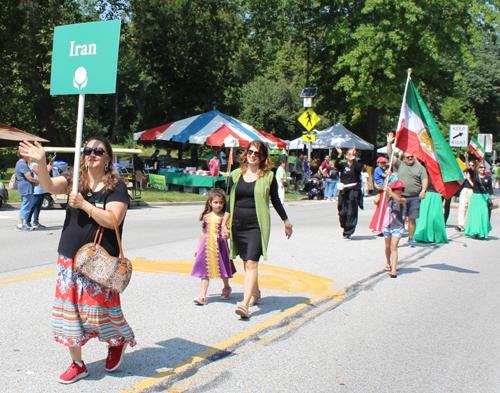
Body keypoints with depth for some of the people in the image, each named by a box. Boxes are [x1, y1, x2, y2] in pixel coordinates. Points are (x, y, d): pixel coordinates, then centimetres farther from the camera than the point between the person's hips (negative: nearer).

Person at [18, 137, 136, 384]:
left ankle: (118, 341, 33)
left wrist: (84, 204, -21)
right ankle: (77, 364, 22)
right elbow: (49, 186, -11)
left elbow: (112, 220, -18)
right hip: (69, 257, 5)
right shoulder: (75, 180, 6)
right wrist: (41, 163, -27)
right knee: (69, 308, 7)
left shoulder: (116, 186, -8)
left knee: (98, 308, 0)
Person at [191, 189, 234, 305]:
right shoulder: (206, 217, 7)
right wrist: (198, 248, 20)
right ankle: (203, 296, 0)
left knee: (222, 268, 10)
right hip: (206, 246, 2)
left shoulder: (224, 217, -3)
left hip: (220, 245, -2)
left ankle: (226, 288, 39)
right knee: (205, 271, -1)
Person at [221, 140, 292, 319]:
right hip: (238, 225, 4)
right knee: (246, 262, 15)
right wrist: (224, 224, 9)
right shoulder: (236, 175, 9)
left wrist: (287, 222, 14)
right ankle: (255, 293, 36)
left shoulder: (268, 176, 0)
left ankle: (245, 304, -21)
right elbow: (230, 202, 14)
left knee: (252, 263, -14)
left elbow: (275, 201, 9)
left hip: (257, 225, -4)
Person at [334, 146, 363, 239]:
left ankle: (348, 232, 0)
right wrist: (339, 155, -23)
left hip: (354, 191, -2)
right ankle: (345, 228, 26)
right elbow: (336, 165, -12)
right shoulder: (343, 165, 8)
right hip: (344, 191, 3)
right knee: (342, 212, 1)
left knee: (351, 212, -7)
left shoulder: (357, 165, 3)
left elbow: (358, 167, -20)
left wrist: (353, 158, -26)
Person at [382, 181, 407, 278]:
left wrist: (390, 192, -42)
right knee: (387, 246, 15)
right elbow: (386, 188, -17)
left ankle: (394, 269, -14)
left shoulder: (403, 200, -6)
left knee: (393, 247, -12)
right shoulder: (389, 197, -1)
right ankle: (388, 263, 38)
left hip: (397, 227, -3)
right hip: (386, 226, 3)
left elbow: (399, 199, -29)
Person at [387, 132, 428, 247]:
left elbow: (424, 179, 3)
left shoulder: (420, 167, 10)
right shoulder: (400, 165, 11)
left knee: (412, 219, 3)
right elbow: (391, 155, 5)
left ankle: (411, 238, 14)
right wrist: (389, 143, -5)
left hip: (415, 197, 0)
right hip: (402, 196, 0)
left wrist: (423, 190, -13)